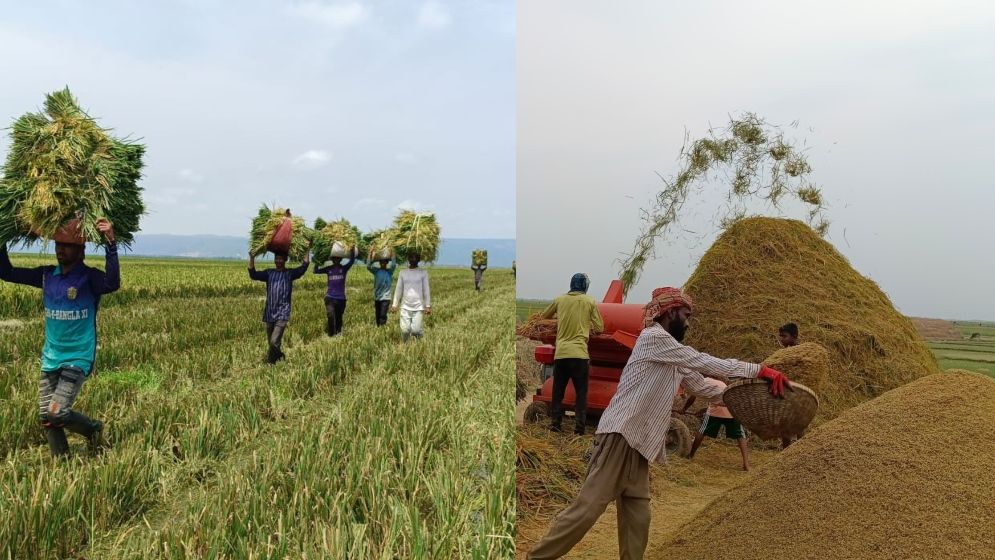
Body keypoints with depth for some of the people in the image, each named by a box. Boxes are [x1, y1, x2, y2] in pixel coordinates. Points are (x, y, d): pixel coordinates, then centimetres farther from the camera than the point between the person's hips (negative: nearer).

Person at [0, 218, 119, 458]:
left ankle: (94, 429, 15)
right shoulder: (47, 274, 4)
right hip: (50, 358, 6)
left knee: (57, 414, -13)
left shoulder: (89, 278, -14)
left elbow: (112, 283, -35)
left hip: (78, 359, -6)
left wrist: (111, 243, -44)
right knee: (45, 417, 8)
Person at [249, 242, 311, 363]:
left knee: (274, 342, -16)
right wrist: (252, 258, -4)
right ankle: (280, 357, 36)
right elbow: (253, 275, 2)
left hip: (282, 314, -4)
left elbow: (304, 267, -11)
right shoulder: (269, 273, 11)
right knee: (270, 343, 14)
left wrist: (308, 250, -15)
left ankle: (269, 363, -3)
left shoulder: (290, 273, 2)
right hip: (269, 314, 5)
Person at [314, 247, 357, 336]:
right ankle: (330, 335, -12)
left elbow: (352, 260, -17)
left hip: (341, 298, 1)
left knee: (339, 319, 11)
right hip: (330, 297, -1)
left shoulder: (344, 268, -2)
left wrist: (353, 248, -29)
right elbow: (316, 271, -3)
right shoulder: (328, 269, 3)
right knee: (331, 317, -19)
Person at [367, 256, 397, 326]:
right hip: (377, 298, 3)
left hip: (386, 298, -3)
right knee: (378, 316, 9)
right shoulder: (376, 271, 2)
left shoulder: (389, 271, -1)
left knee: (383, 315, -14)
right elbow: (368, 266, -14)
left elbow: (394, 265, -19)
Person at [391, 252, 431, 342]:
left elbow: (426, 290, 2)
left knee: (416, 330, -9)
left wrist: (428, 306, -2)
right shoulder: (403, 273, 8)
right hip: (405, 307, 2)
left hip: (418, 307, -2)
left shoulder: (423, 273, 2)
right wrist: (395, 305, 6)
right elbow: (398, 289, 10)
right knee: (405, 330, -2)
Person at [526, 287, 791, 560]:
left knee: (637, 516, 9)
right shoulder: (654, 337, -9)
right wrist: (760, 370, -11)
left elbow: (702, 386, 23)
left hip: (638, 445, 10)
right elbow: (704, 362, -13)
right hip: (620, 437, -10)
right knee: (589, 507, -8)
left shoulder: (677, 358, 20)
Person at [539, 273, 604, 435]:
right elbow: (600, 327, 3)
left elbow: (544, 315, 22)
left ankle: (555, 423, 14)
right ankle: (580, 427, 3)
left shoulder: (560, 300, 8)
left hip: (560, 353, 2)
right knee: (581, 392, 5)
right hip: (579, 353, -2)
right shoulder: (589, 302, 2)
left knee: (558, 391, 12)